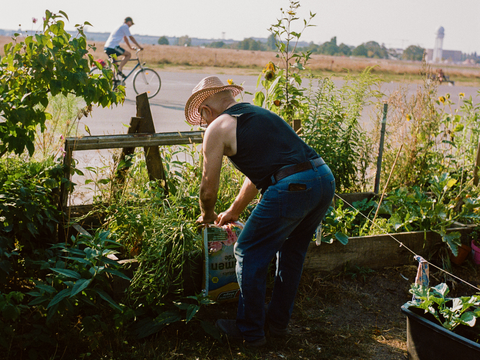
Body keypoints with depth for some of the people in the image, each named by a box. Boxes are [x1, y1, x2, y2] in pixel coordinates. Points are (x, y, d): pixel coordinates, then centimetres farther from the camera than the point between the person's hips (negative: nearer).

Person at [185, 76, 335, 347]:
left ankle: (250, 332, 21)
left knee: (249, 254, 10)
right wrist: (234, 212, 49)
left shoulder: (218, 127, 6)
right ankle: (279, 322, 38)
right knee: (292, 251, 25)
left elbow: (209, 189, 10)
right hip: (326, 177, 9)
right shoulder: (259, 114, 29)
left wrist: (208, 216, 32)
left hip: (292, 187, -8)